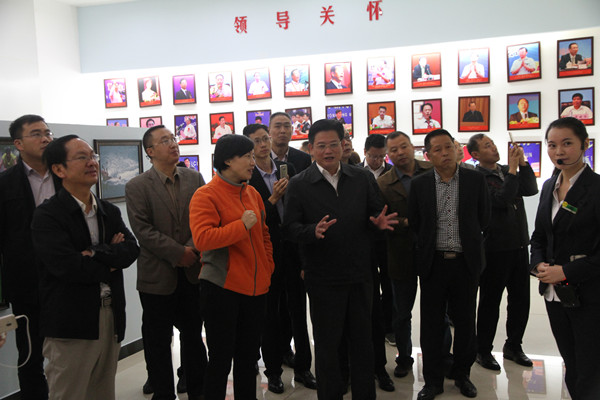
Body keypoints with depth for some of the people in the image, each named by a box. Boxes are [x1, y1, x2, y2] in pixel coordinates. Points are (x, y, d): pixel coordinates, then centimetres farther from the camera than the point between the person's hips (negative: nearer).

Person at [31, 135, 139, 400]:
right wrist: (109, 262, -7)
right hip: (70, 325, -6)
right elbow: (67, 266, -22)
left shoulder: (109, 211, 11)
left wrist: (96, 253, -18)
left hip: (111, 317, 6)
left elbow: (131, 249, -3)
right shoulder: (47, 216, -11)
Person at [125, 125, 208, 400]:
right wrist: (178, 253, -16)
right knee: (158, 341, 9)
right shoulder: (137, 187, -5)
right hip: (158, 276, -3)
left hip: (193, 272, 3)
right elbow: (142, 229, -12)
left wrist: (193, 248, -14)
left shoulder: (195, 178, 5)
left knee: (193, 336, 15)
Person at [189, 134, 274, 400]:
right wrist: (242, 225, -20)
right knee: (221, 360, 4)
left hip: (256, 288, 7)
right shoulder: (206, 195, -10)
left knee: (248, 357, 17)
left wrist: (267, 266, 11)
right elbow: (202, 238, -24)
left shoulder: (252, 193, 11)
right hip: (222, 288, -6)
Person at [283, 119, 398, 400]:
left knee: (362, 342, 14)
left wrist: (380, 222, -14)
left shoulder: (363, 179, 6)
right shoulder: (299, 184, -3)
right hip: (323, 279, -2)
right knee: (327, 345, 11)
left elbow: (377, 213, 9)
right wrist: (313, 231, -27)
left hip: (360, 274, 3)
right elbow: (290, 227, -8)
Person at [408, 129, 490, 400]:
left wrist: (468, 243, 8)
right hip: (433, 263, 0)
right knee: (431, 324, 6)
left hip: (466, 262, 0)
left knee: (465, 322, 10)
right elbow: (414, 222, 7)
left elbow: (484, 218, 6)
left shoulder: (475, 180, -1)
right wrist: (430, 244, 5)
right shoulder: (419, 184, 0)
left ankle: (461, 374, 29)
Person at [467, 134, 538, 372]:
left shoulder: (508, 171, 10)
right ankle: (483, 350, 21)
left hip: (519, 245, 7)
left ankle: (513, 346, 31)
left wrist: (522, 162, -9)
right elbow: (501, 200, -23)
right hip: (495, 249, -7)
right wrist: (512, 169, -17)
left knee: (521, 299, 15)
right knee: (490, 302, 6)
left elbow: (531, 190, -1)